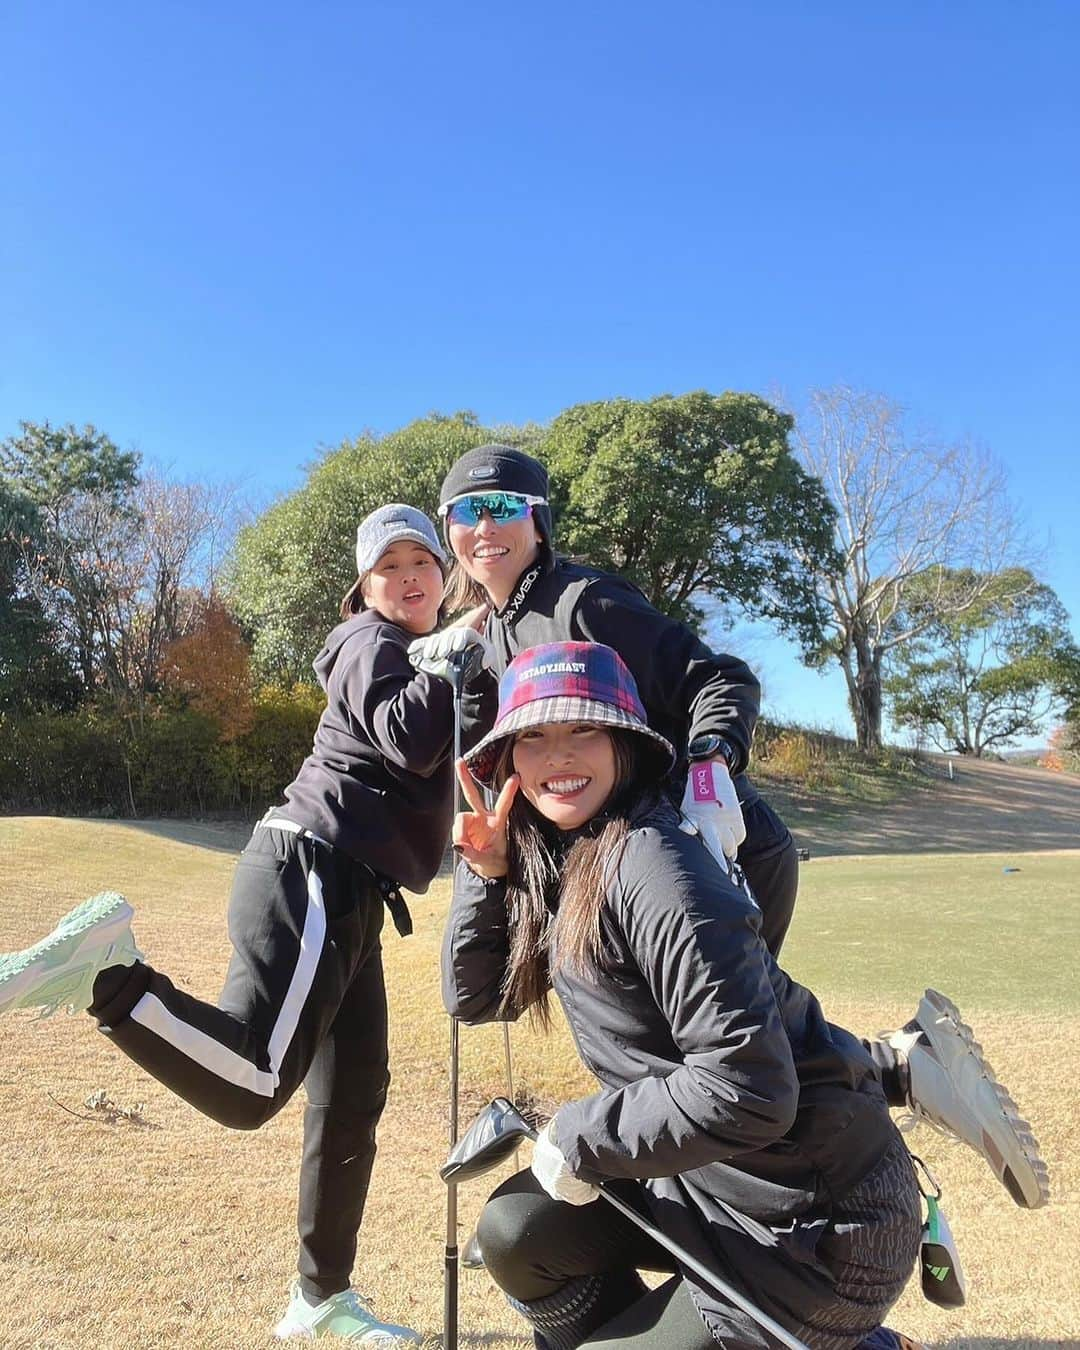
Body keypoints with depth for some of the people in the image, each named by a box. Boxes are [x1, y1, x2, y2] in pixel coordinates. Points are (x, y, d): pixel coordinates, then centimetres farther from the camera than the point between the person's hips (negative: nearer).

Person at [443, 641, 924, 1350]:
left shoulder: (648, 866, -26)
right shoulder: (557, 863, 2)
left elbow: (746, 1087, -29)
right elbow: (474, 996, 10)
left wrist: (579, 1137, -17)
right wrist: (488, 872, -5)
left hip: (816, 1218, -8)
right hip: (711, 1175, 8)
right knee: (517, 1229, 6)